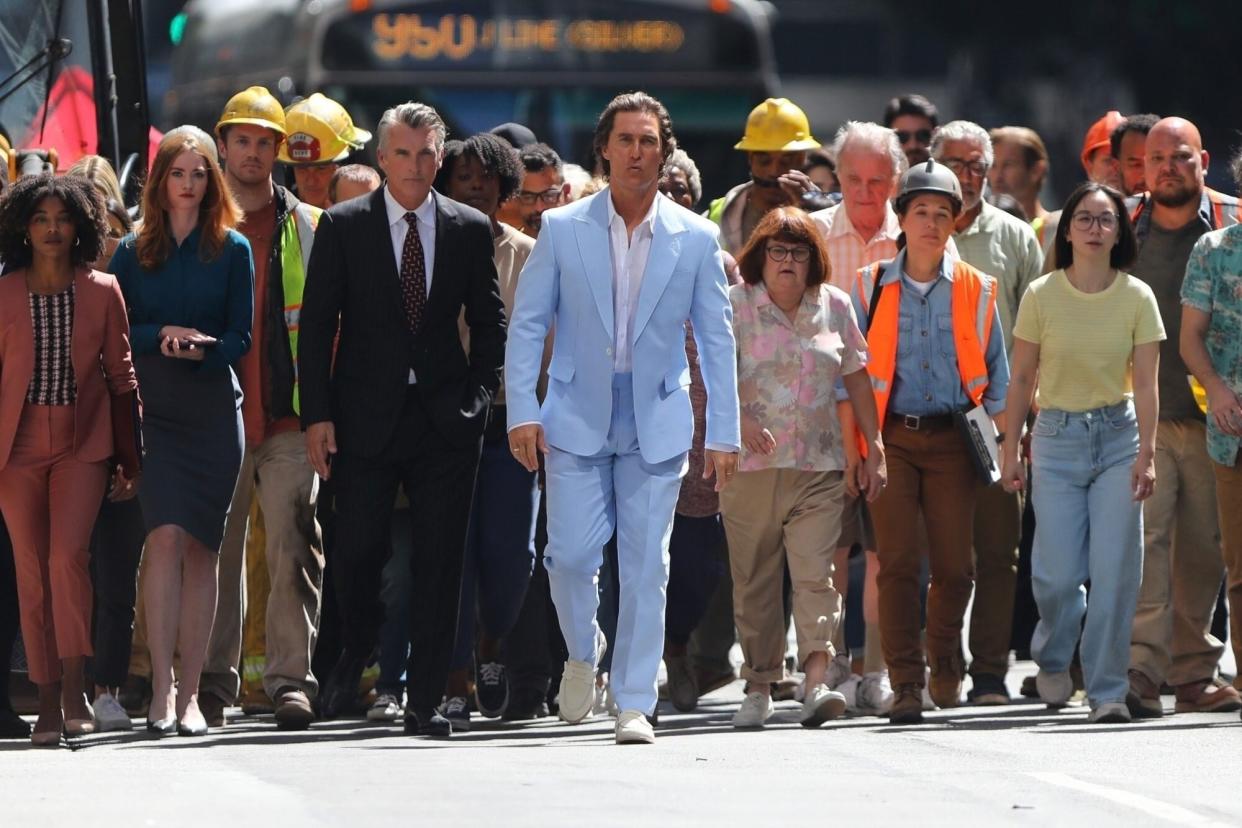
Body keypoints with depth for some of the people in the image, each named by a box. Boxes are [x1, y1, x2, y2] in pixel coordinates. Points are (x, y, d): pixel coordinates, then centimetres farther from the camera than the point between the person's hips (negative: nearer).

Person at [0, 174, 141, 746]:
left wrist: (129, 458, 8)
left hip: (83, 442, -1)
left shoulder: (101, 293, 3)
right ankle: (48, 703, 7)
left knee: (68, 555, -19)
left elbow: (122, 377, 7)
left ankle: (74, 690, -14)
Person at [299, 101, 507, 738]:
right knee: (359, 551, -1)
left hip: (445, 421, 1)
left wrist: (477, 397, 0)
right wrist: (316, 415, -7)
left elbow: (489, 322, 13)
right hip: (365, 417, -1)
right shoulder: (343, 226, 2)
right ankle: (355, 654, 28)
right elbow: (316, 323, 0)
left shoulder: (469, 230, 6)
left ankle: (424, 702, 4)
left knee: (440, 561, -1)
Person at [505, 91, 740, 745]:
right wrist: (522, 411, -6)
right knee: (571, 553, -7)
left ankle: (634, 704, 5)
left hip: (657, 423, 0)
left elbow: (716, 339, 6)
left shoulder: (694, 239, 3)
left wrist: (723, 433, 2)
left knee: (646, 566, -2)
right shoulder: (563, 230, 1)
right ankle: (583, 653, 23)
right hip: (577, 417, 0)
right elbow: (527, 324, 4)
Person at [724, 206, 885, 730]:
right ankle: (759, 688, 13)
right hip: (751, 466, -1)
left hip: (818, 467, 1)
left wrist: (874, 448, 13)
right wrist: (739, 419, -20)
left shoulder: (834, 306, 10)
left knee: (815, 572, -12)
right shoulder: (734, 305, 2)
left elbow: (857, 377, 15)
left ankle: (816, 684, -21)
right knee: (754, 582, 4)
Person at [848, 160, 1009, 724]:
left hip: (952, 439, 1)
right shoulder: (871, 287, 6)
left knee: (954, 565, 0)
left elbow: (995, 374, 11)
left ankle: (945, 668, 23)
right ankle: (905, 683, -7)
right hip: (891, 438, -1)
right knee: (897, 562, -8)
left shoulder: (975, 291, 7)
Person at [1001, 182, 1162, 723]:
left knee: (1115, 572, -6)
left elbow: (1145, 383, -4)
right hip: (1058, 438, 0)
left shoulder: (1137, 297, -2)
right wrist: (1010, 449, 2)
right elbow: (1022, 378, 4)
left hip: (1118, 437, 0)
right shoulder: (1041, 295, -2)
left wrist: (1146, 453, -14)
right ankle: (1052, 658, 26)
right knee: (1058, 575, -5)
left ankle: (1107, 691, 4)